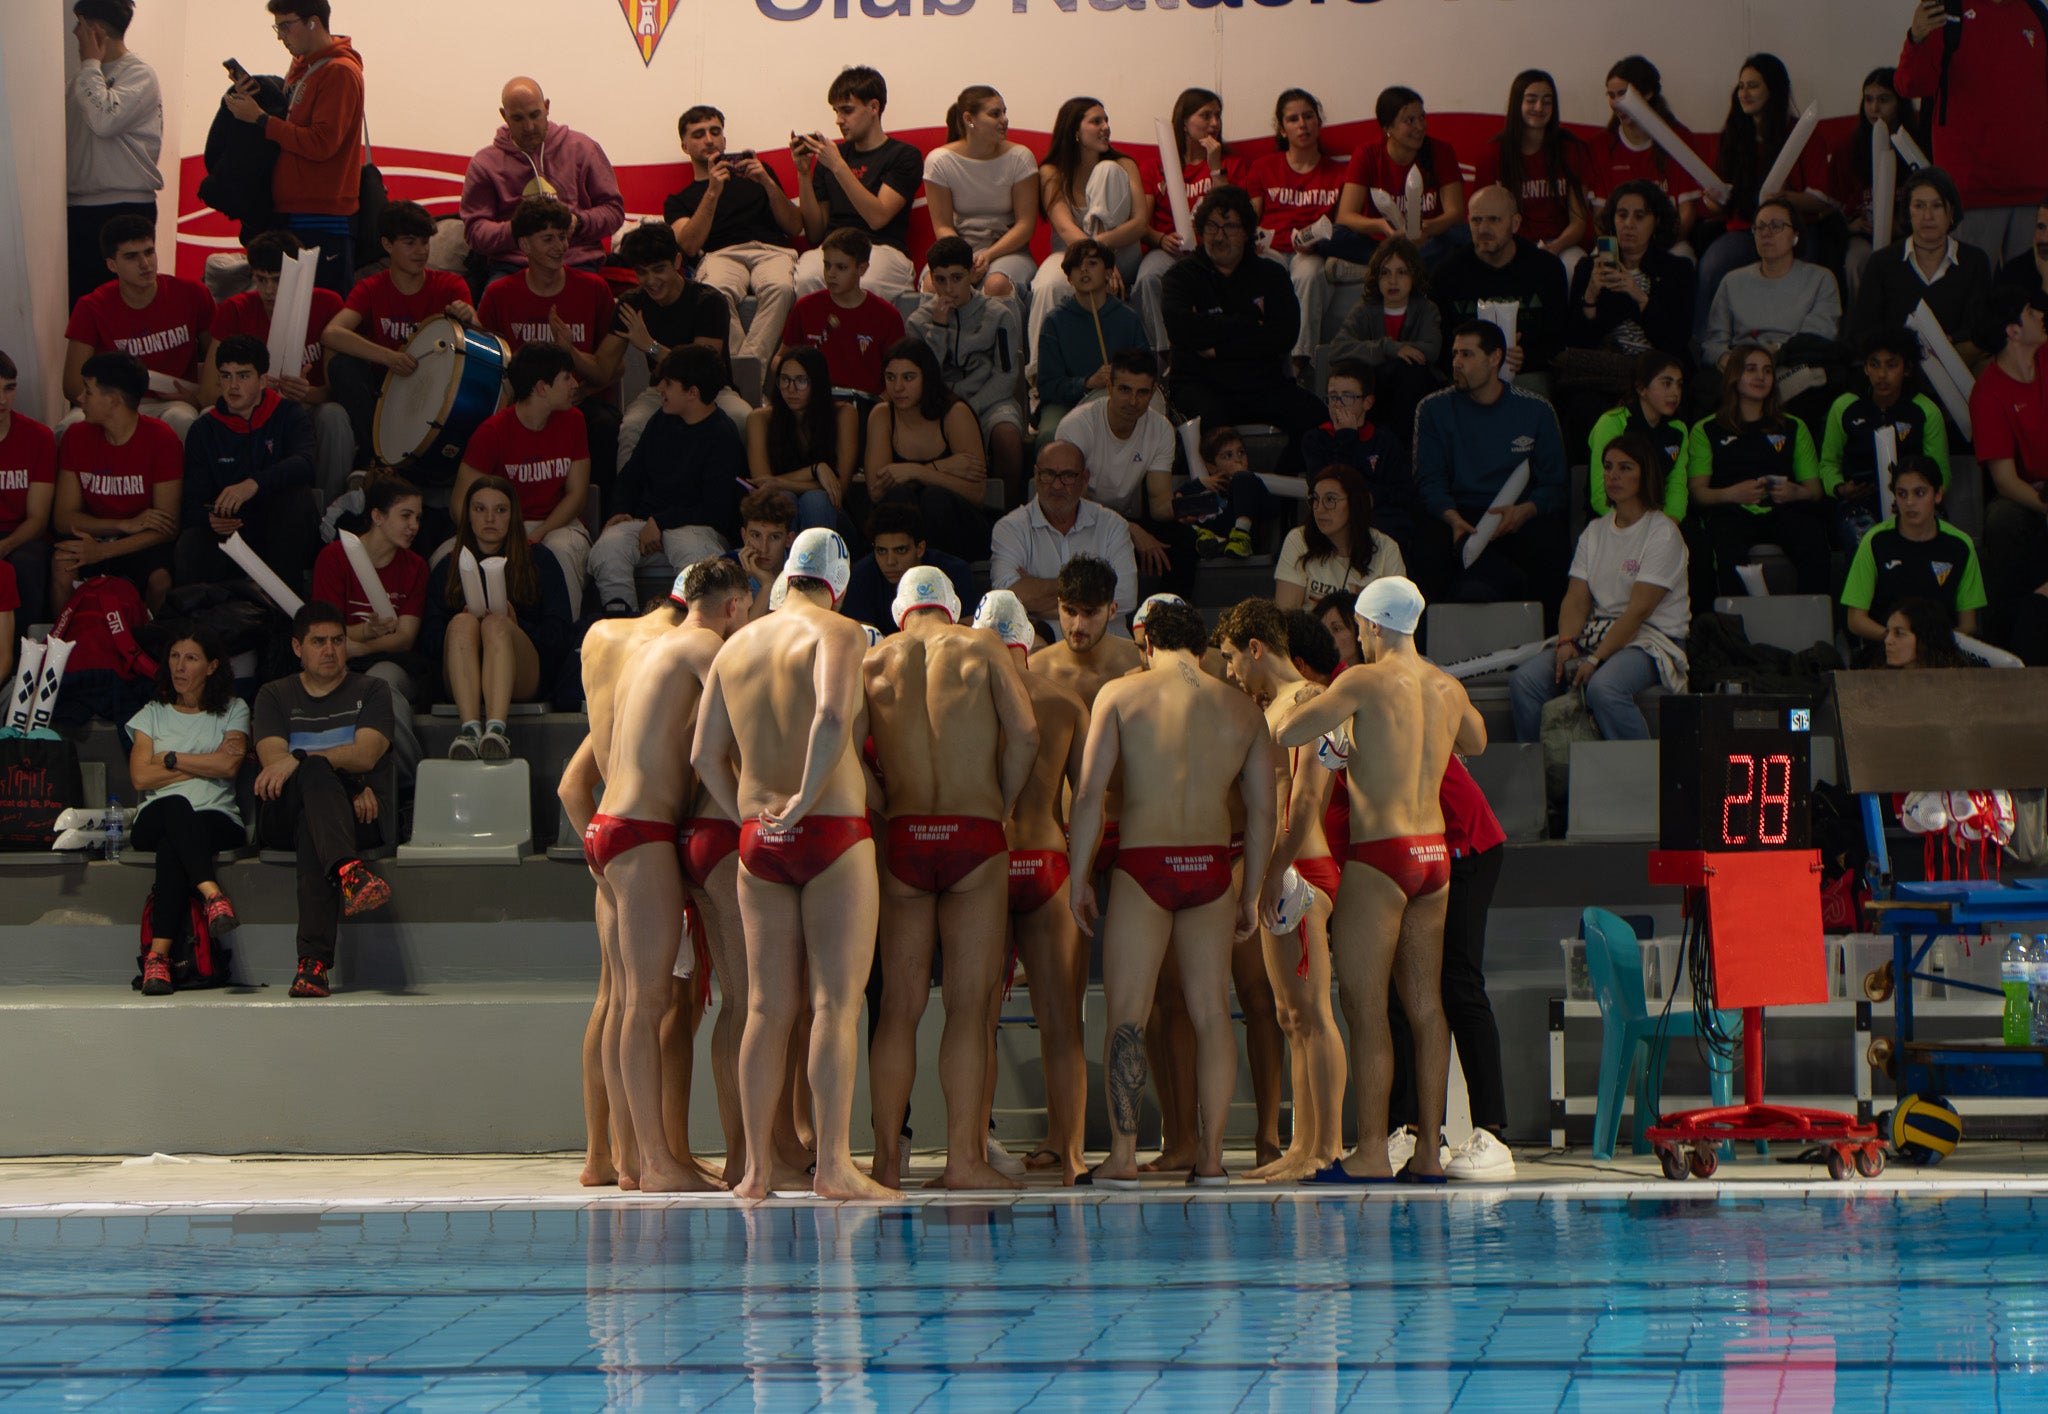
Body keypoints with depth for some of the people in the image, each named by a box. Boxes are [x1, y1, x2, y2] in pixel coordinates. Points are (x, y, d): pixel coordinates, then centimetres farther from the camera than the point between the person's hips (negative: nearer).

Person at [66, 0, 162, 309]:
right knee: (78, 298, 6)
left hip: (125, 208, -8)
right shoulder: (87, 75, 17)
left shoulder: (138, 73, -6)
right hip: (79, 209, 8)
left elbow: (104, 120, -22)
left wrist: (90, 64, -12)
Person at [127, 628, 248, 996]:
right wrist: (204, 764, -1)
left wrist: (171, 759, 0)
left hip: (218, 818, -1)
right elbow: (141, 777, 2)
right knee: (176, 806, -39)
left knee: (172, 845, -38)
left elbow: (229, 766, -5)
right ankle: (213, 894, -59)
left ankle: (158, 955, -48)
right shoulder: (152, 714, 18)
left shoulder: (233, 710, 15)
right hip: (155, 819, 1)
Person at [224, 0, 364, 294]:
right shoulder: (301, 66, 16)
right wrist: (249, 99, 2)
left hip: (323, 217, -9)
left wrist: (260, 119, -14)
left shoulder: (339, 72, -11)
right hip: (290, 210, 9)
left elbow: (321, 143, -19)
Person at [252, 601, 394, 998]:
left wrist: (298, 759, -20)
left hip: (358, 815, 0)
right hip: (284, 814, 0)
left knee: (312, 827, -38)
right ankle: (348, 872, -65)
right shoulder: (275, 696, 20)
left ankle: (314, 962, -52)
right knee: (316, 775, -36)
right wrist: (348, 788, -12)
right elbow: (273, 760, 1)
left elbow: (366, 755, -3)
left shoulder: (370, 692, 17)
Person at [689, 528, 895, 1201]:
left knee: (767, 1007, 7)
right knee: (837, 1001, -6)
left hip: (758, 840, 5)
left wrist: (748, 818, 15)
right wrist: (806, 798, -16)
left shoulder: (735, 646, 13)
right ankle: (833, 1164, -12)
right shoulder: (839, 632, -5)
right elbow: (833, 716, -24)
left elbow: (705, 753, 11)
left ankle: (757, 1166, 7)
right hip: (834, 832, -5)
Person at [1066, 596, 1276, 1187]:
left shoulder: (1121, 695, 2)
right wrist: (1251, 894, 16)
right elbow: (1264, 810, 9)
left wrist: (1078, 876, 0)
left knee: (1127, 1017, 0)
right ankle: (1211, 1156, 6)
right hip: (1211, 867, 3)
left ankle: (1123, 1156, -6)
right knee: (1212, 1012, 8)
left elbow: (1089, 793, -5)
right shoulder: (1241, 708, 10)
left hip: (1142, 865, -3)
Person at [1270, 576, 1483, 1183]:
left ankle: (1372, 1151, -6)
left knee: (1366, 1007, -3)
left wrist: (1295, 701, 8)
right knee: (1425, 1004, 9)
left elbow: (1285, 734, -13)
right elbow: (1476, 741, 32)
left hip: (1378, 857, -7)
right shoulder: (1448, 689, 10)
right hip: (1435, 852, 7)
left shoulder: (1366, 682, -10)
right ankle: (1429, 1150, 10)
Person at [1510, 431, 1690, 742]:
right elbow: (1577, 599, 7)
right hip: (1596, 633, 6)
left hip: (1650, 638, -6)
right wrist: (1566, 643, -14)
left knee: (1603, 688, -37)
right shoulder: (1595, 532, 14)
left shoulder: (1663, 533, -7)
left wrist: (1595, 660, -22)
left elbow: (1638, 610, -15)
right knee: (1524, 681, -16)